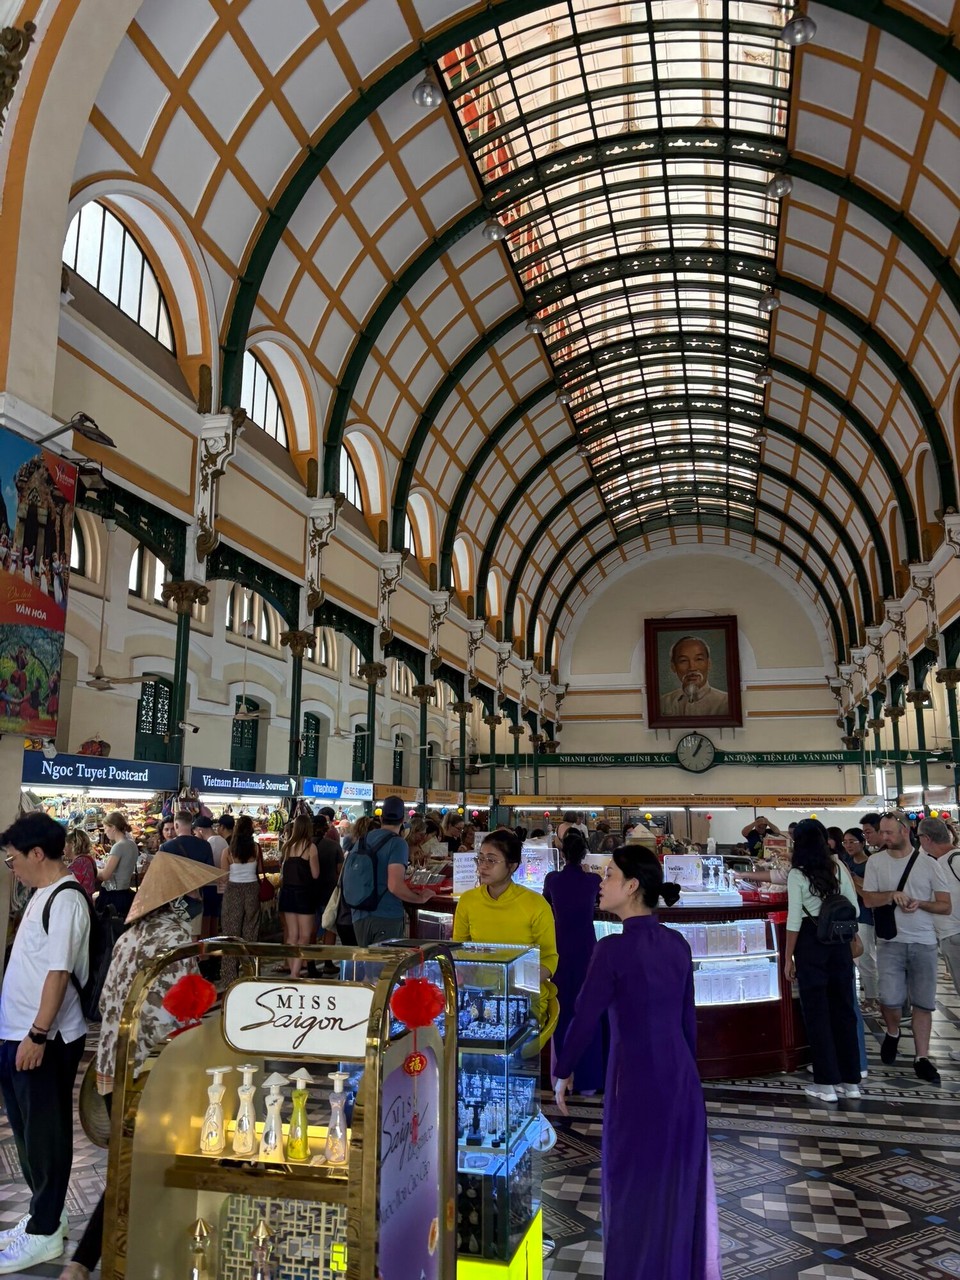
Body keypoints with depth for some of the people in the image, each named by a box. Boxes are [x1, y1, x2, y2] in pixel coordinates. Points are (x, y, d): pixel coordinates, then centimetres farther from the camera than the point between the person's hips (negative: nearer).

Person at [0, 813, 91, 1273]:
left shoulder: (65, 900, -20)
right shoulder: (45, 893, 10)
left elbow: (59, 972, -24)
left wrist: (37, 1034, -22)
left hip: (45, 1038, -9)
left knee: (45, 1132, 4)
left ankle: (44, 1232, 18)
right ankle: (43, 1213, 34)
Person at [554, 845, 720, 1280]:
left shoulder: (613, 948, -19)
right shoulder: (677, 943, 0)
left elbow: (585, 1020, -13)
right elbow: (688, 1019, 8)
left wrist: (562, 1073, 2)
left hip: (637, 1084, -6)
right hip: (682, 1081, 6)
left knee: (637, 1194, 13)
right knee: (682, 1188, 21)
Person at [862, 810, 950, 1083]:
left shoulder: (928, 863, -1)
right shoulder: (875, 861, 0)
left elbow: (945, 906, 2)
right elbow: (868, 899, 1)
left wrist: (920, 903, -16)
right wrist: (893, 895, -17)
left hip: (924, 942, 1)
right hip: (890, 941, 0)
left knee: (923, 1002, 6)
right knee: (890, 999, -10)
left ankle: (922, 1057, 18)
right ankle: (892, 1034, 21)